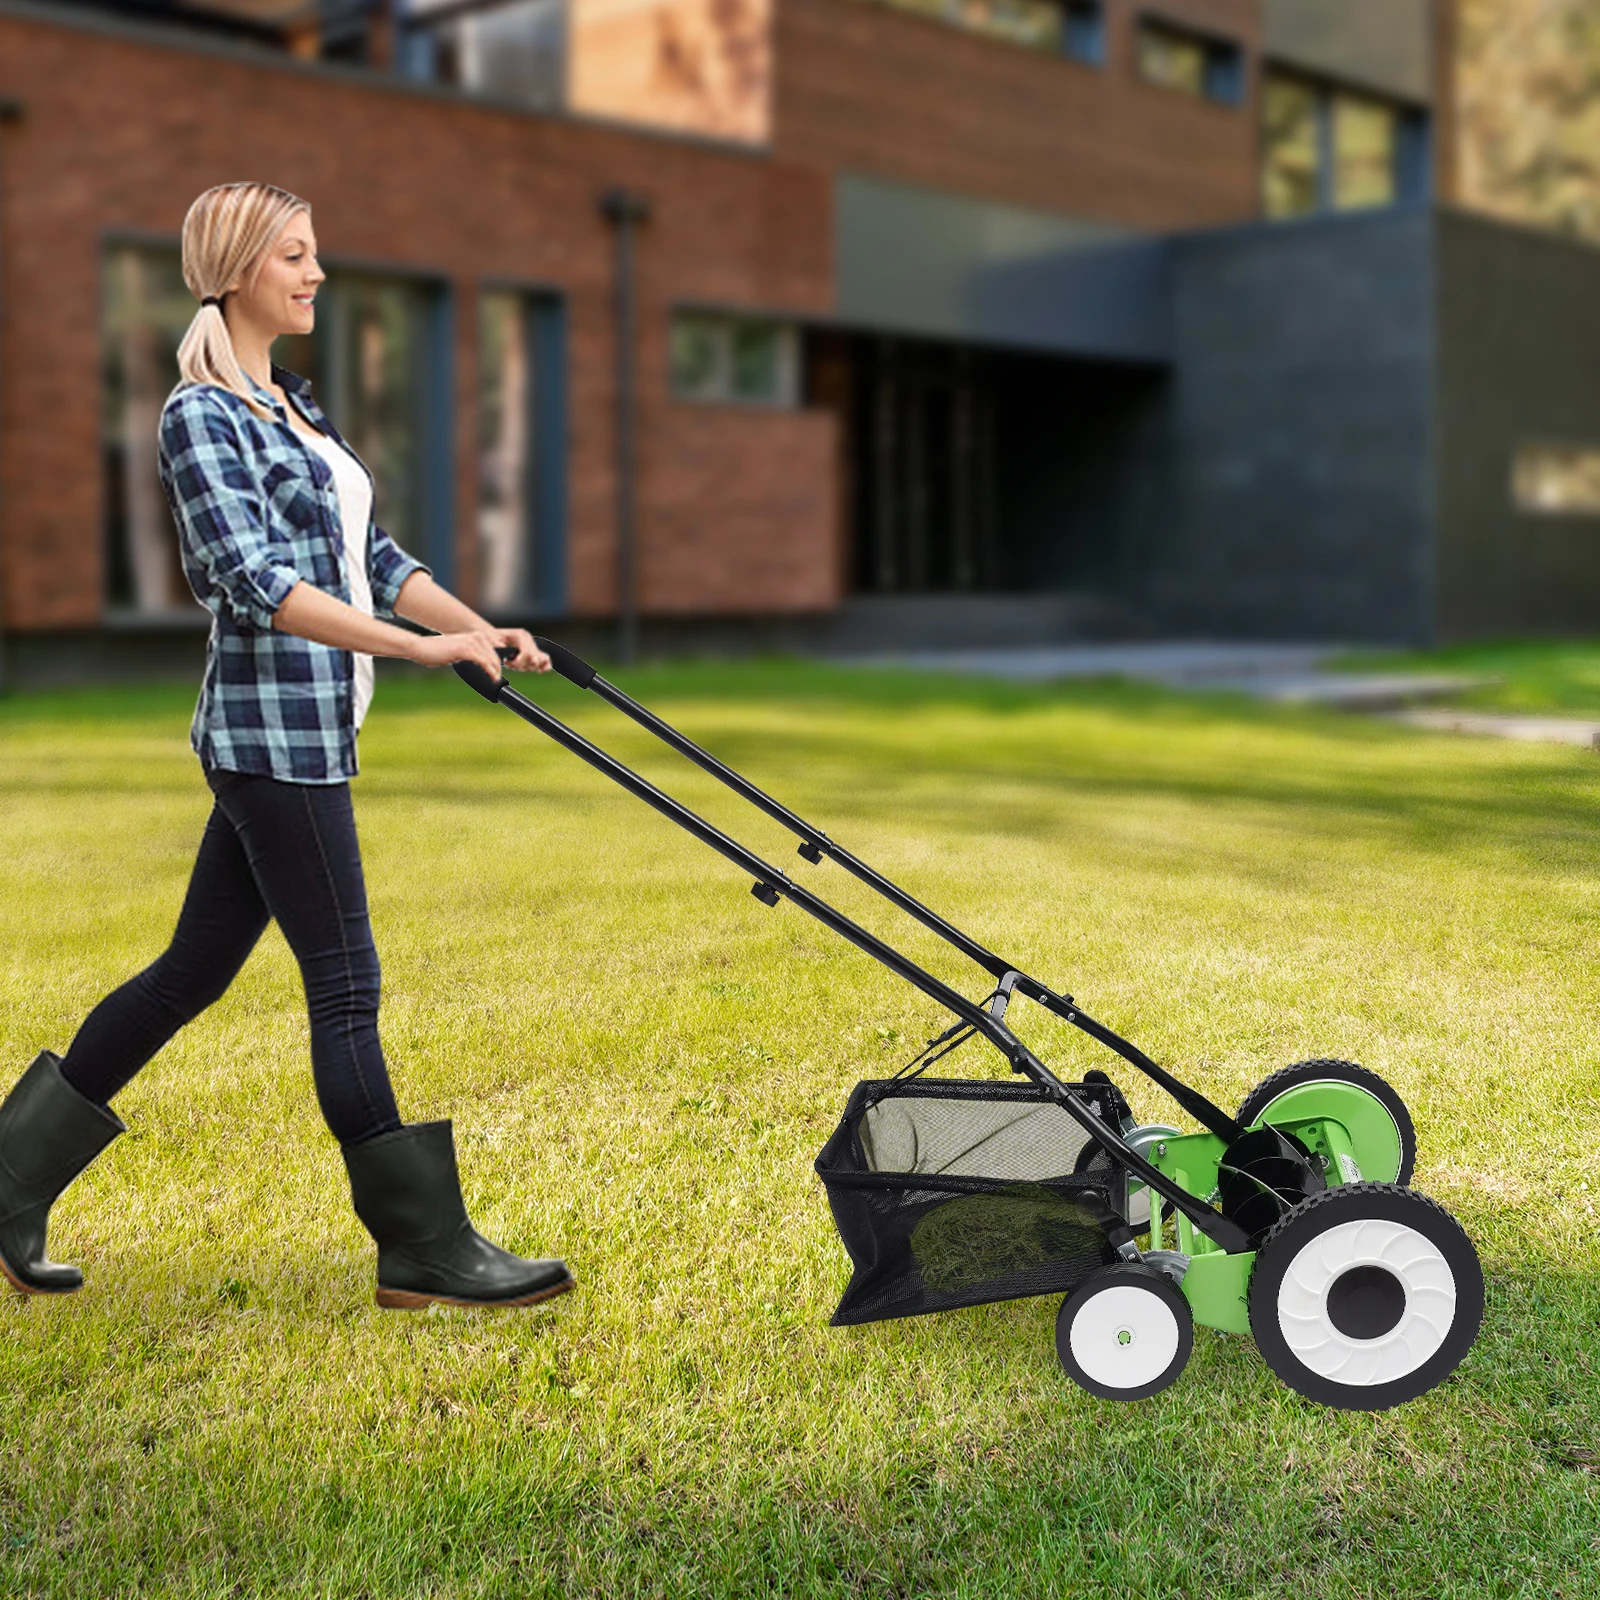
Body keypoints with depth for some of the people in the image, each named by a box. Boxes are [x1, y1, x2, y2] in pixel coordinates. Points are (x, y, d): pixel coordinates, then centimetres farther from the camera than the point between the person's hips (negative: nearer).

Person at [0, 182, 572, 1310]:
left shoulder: (292, 404, 17)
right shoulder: (201, 416, -11)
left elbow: (369, 556, 18)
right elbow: (256, 581, -22)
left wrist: (486, 629, 7)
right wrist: (423, 649, -28)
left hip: (308, 729, 9)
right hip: (273, 724, -9)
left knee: (195, 969, 14)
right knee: (346, 982, -4)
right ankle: (426, 1249, 5)